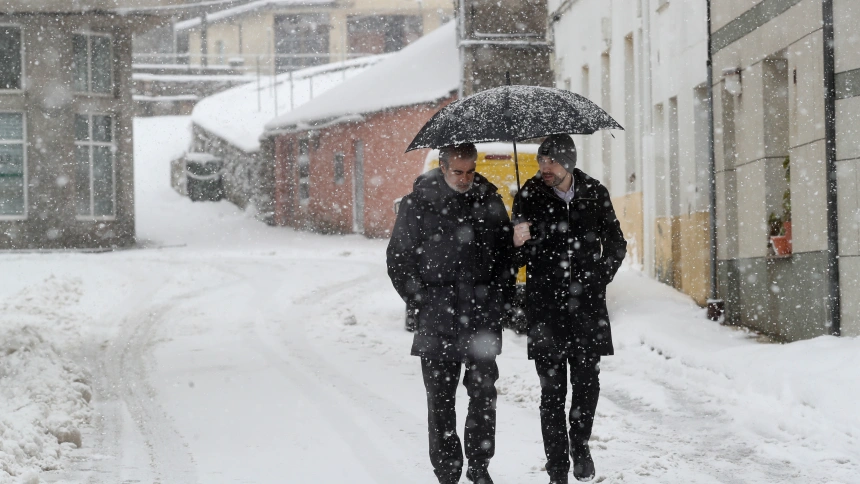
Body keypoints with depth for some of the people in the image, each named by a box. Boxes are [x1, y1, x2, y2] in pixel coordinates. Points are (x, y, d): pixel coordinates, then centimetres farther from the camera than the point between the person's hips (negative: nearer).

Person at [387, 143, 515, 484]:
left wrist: (502, 300, 5)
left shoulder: (489, 200, 6)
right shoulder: (417, 204, -3)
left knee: (484, 394, 3)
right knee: (440, 398, 2)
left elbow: (507, 252, 15)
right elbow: (398, 261, 3)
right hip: (438, 324, -2)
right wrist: (421, 304, -2)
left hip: (483, 320, 2)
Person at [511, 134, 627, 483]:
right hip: (545, 307, -1)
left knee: (587, 382, 1)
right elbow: (518, 257, 3)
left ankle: (580, 444, 28)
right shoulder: (529, 197, -1)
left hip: (587, 305, 1)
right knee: (553, 390, -2)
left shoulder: (595, 194, 4)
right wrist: (519, 244, -19)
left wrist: (599, 279, 5)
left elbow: (616, 245, 17)